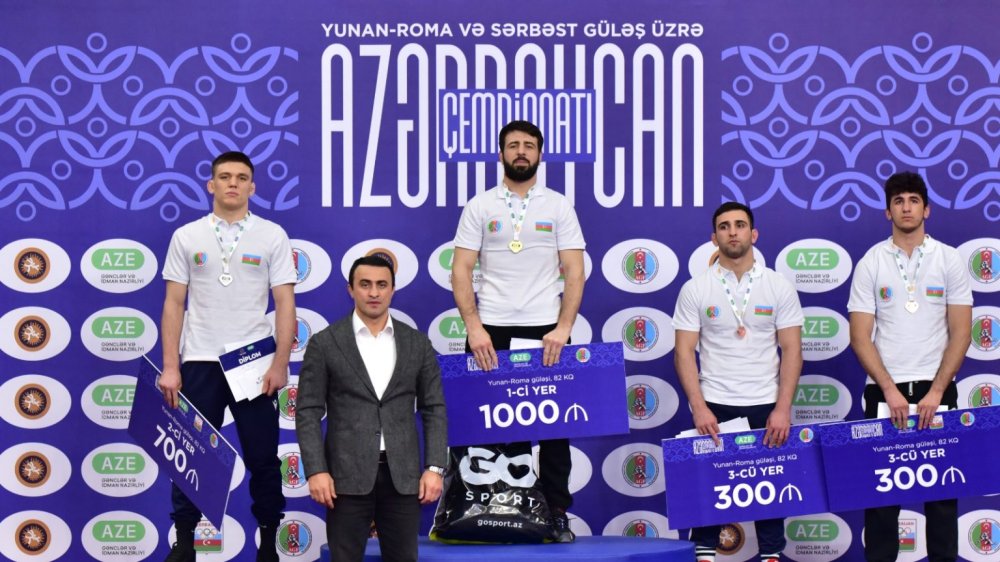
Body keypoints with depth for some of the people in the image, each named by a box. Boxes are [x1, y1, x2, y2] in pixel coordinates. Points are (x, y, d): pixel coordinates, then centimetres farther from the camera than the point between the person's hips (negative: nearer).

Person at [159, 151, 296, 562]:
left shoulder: (272, 236, 2)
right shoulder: (187, 237, 5)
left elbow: (285, 303, -1)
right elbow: (174, 304, 4)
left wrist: (280, 364, -9)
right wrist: (170, 368, -1)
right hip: (199, 362, 1)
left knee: (262, 457, 5)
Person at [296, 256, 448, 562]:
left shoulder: (417, 343, 9)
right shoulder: (325, 343, 2)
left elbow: (434, 409, 8)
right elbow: (309, 412, -1)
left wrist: (434, 468, -1)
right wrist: (316, 470, -11)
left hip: (403, 475, 2)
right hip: (348, 475, -2)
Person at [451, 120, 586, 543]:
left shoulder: (558, 206, 5)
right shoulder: (480, 207, 5)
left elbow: (574, 271, 1)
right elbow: (461, 271, 0)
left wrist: (563, 328, -12)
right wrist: (473, 328, -12)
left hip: (545, 330, 0)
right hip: (490, 331, 0)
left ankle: (556, 515, 10)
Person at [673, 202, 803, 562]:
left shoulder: (779, 287, 2)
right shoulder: (695, 289, 1)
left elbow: (791, 351, 0)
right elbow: (684, 352, -1)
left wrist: (783, 409, -9)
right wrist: (699, 408, -11)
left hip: (766, 407, 1)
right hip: (714, 407, 0)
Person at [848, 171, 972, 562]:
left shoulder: (948, 259, 2)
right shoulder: (871, 263, 2)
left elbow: (960, 333, -1)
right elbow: (860, 336, -2)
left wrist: (936, 391, -10)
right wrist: (890, 389, -12)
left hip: (936, 391, 0)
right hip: (885, 391, 0)